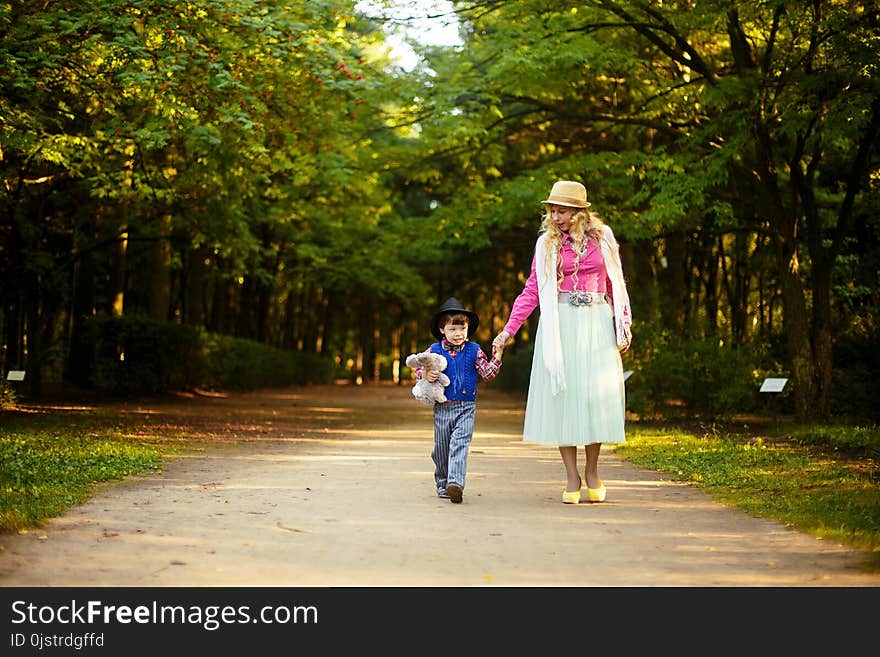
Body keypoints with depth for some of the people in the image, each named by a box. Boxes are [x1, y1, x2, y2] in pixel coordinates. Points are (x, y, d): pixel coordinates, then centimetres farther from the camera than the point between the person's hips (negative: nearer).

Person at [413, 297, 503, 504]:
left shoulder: (473, 351, 2)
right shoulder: (434, 351, 2)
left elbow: (488, 373, 3)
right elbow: (419, 369, 10)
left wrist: (497, 355, -10)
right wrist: (426, 374, -12)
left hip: (466, 407, -2)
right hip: (442, 407, 2)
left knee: (459, 444, -17)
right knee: (441, 447, 11)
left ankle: (456, 482, -27)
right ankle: (442, 484, 27)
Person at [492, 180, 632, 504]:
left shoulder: (602, 237, 6)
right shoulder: (546, 243, 6)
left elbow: (616, 282, 11)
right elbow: (532, 290, 4)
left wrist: (624, 322, 4)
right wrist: (509, 329, -3)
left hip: (597, 323, 0)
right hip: (561, 325, 0)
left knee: (597, 392, -4)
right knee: (562, 393, -4)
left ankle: (592, 470, 11)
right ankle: (572, 477, 2)